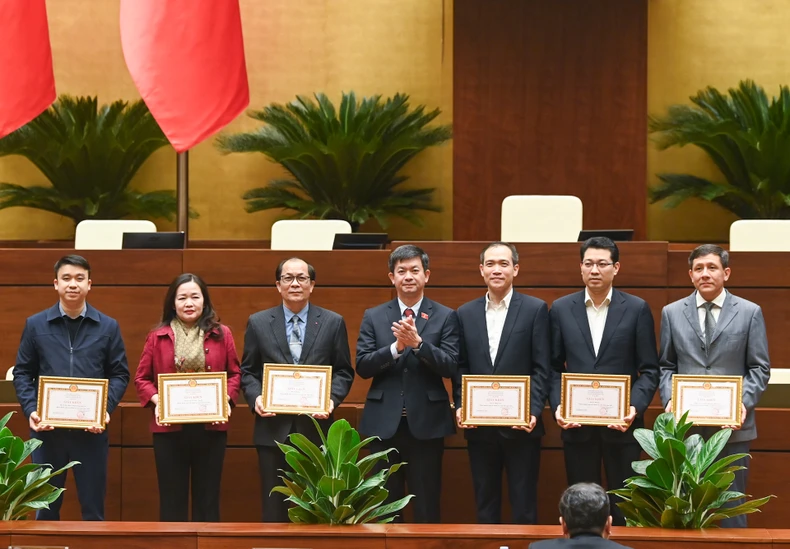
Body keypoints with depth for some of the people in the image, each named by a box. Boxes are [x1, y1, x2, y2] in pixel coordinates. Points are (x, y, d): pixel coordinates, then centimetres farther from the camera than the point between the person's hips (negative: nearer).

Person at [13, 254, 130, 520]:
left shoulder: (108, 327, 5)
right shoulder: (35, 325, 5)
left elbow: (120, 375, 5)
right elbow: (22, 373, 5)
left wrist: (106, 409, -12)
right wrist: (31, 410, -11)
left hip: (92, 429, 0)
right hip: (47, 429, 0)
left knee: (93, 506, 6)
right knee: (45, 506, 7)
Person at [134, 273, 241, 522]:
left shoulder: (221, 334, 4)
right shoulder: (158, 337, 3)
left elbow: (235, 374, 7)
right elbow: (142, 378, 6)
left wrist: (225, 399, -10)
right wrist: (156, 400, -11)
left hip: (210, 427, 0)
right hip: (169, 428, 0)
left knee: (207, 497, 7)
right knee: (172, 497, 5)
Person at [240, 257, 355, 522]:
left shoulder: (333, 323, 5)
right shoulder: (258, 323, 7)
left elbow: (344, 371, 6)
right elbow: (248, 371, 9)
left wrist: (332, 398, -11)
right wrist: (256, 397, -10)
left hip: (316, 427, 0)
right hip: (273, 429, 0)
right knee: (274, 506, 3)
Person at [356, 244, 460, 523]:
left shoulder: (445, 317, 3)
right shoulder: (374, 317, 8)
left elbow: (450, 367, -7)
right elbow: (362, 366, -1)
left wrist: (418, 343, -21)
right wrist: (396, 347, -17)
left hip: (426, 424, -1)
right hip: (384, 423, 2)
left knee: (427, 505, 2)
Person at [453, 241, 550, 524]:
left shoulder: (535, 309, 0)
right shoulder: (465, 313, 10)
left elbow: (542, 368, -3)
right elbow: (461, 368, 10)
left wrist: (533, 411, -14)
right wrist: (460, 406, -4)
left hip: (521, 426, -3)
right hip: (479, 426, 3)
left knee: (523, 505, 1)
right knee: (485, 505, 9)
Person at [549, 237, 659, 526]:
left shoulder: (637, 309, 2)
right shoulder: (561, 309, 7)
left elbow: (649, 369, 0)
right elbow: (555, 367, 7)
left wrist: (635, 407, -14)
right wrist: (558, 407, -8)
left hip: (622, 423, -1)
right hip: (576, 423, 1)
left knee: (623, 505, 3)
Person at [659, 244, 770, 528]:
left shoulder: (750, 313, 4)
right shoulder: (672, 313, 9)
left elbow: (759, 368, 3)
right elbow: (666, 366, 11)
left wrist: (745, 402, -13)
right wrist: (670, 399, -7)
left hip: (733, 424, -1)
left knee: (731, 505, 3)